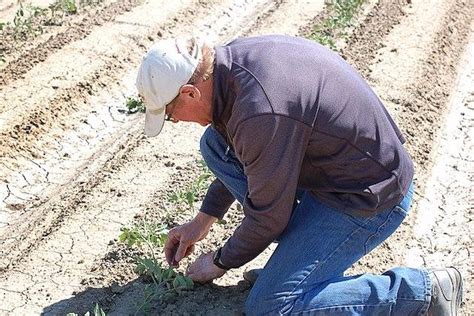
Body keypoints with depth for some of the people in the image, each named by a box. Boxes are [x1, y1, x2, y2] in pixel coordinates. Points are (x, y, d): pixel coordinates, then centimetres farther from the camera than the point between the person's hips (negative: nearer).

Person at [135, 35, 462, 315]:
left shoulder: (261, 114, -32)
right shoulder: (232, 58, -3)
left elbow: (268, 216, -19)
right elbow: (240, 155, 15)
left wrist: (221, 262, 0)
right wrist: (203, 220, 19)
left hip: (368, 198, -9)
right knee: (215, 144, 6)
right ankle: (300, 240, 10)